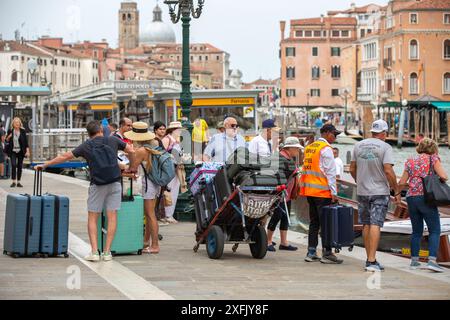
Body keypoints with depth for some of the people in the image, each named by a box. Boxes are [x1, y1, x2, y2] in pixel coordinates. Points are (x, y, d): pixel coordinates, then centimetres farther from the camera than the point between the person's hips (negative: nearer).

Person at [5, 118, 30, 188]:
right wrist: (8, 137, -12)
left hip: (20, 151, 1)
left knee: (20, 166, 3)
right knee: (13, 165, -13)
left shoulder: (23, 131, 1)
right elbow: (6, 141, 11)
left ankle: (18, 182, 10)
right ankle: (13, 182, -10)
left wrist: (27, 151, -7)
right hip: (13, 151, -1)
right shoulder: (10, 131, 2)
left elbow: (26, 141, 1)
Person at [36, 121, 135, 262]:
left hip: (97, 184, -1)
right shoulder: (112, 141, 7)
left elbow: (65, 157, 7)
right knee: (112, 217, 4)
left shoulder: (86, 146, 5)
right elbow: (131, 151, 11)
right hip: (114, 182, 1)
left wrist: (45, 165, 15)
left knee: (93, 218, 8)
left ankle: (94, 252, -3)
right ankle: (107, 252, 0)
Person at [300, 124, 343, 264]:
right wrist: (334, 192, -13)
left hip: (309, 190, 8)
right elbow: (330, 172, -14)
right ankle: (326, 253, -4)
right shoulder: (326, 149, -10)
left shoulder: (309, 147, 16)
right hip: (323, 191, -8)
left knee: (314, 222, 13)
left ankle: (311, 253, 13)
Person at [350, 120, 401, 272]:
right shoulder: (385, 147, -9)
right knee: (375, 225, -8)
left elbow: (352, 169, 10)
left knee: (366, 225, 12)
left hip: (362, 191, 5)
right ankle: (372, 261, -14)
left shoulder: (359, 145, 6)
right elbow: (388, 171, -16)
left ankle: (370, 259, 18)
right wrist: (397, 191, -8)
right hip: (380, 191, -5)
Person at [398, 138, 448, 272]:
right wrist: (445, 177, 12)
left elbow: (402, 182, 14)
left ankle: (414, 260, 12)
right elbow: (443, 176, -10)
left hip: (411, 197, 5)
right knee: (435, 230, -3)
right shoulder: (433, 158, 1)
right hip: (426, 197, -5)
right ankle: (432, 260, -17)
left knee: (416, 231, 14)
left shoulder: (410, 161, 13)